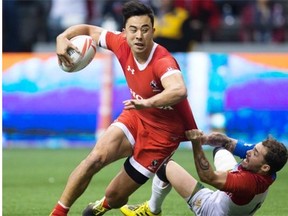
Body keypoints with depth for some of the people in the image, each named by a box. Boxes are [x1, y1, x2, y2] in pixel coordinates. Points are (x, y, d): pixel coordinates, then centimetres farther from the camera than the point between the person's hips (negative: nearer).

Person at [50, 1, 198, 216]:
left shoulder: (163, 62, -33)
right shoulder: (122, 45, -13)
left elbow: (179, 91, -54)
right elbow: (89, 30, 3)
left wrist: (147, 103, -71)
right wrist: (63, 37, -18)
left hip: (162, 132, -5)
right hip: (135, 118, 5)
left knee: (114, 196, 0)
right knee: (96, 157, -21)